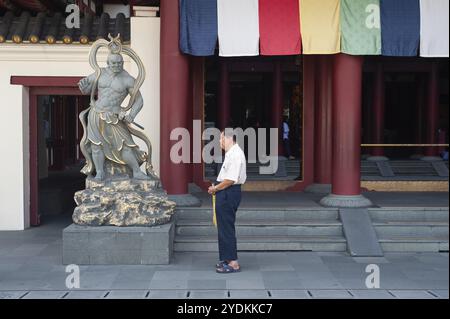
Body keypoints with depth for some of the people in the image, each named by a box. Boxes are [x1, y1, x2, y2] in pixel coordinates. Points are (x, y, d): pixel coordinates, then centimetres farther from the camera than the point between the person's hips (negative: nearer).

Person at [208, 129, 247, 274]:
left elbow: (231, 179, -23)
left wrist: (215, 188, -13)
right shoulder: (231, 153, 15)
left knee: (226, 228, -6)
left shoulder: (235, 154, -18)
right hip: (226, 194, 11)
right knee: (224, 227, 17)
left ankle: (233, 263, 0)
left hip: (228, 194, -11)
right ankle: (227, 258, 27)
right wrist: (216, 188, 10)